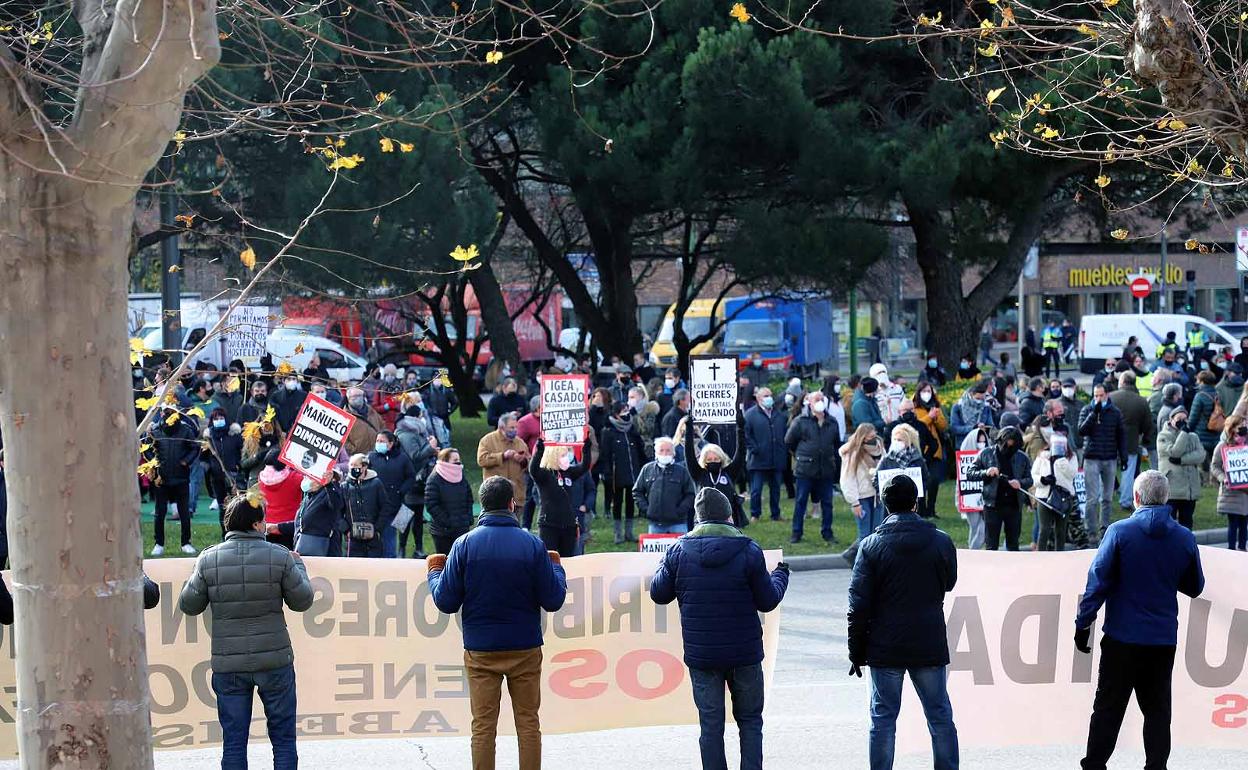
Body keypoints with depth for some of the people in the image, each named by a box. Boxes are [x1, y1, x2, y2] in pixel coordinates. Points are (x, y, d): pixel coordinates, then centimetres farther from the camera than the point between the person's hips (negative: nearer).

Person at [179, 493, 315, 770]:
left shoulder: (208, 559, -4)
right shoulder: (279, 556, -7)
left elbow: (188, 606, 2)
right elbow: (302, 601, 2)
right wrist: (299, 566, 18)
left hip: (228, 665, 1)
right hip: (274, 661, -1)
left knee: (233, 741, 6)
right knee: (283, 737, 10)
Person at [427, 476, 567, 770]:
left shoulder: (465, 544, -6)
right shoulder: (532, 544, -7)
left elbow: (446, 602, -5)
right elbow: (553, 601, -4)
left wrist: (434, 573, 14)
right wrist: (556, 568, 15)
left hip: (480, 650, 0)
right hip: (525, 647, 0)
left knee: (483, 725, 5)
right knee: (528, 722, 9)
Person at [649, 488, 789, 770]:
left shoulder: (679, 551, -5)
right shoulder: (748, 551, -9)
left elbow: (658, 594, 3)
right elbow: (767, 601, -4)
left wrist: (663, 566, 22)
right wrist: (780, 575, 16)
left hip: (701, 654, 1)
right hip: (745, 654, -1)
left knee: (710, 723, 7)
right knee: (750, 720, 13)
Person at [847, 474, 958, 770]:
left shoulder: (871, 546, -8)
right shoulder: (941, 542, -3)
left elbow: (858, 605, -7)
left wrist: (856, 651, 1)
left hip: (885, 648, -1)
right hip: (930, 646, 1)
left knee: (883, 718, 6)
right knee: (940, 718, 10)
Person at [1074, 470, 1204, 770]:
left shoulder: (1120, 532, -10)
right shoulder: (1185, 539, 0)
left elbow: (1098, 580, -11)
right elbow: (1195, 587, 12)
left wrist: (1083, 624, -5)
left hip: (1123, 636, -2)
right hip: (1164, 639, 2)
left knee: (1108, 706, 6)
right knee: (1157, 708, 10)